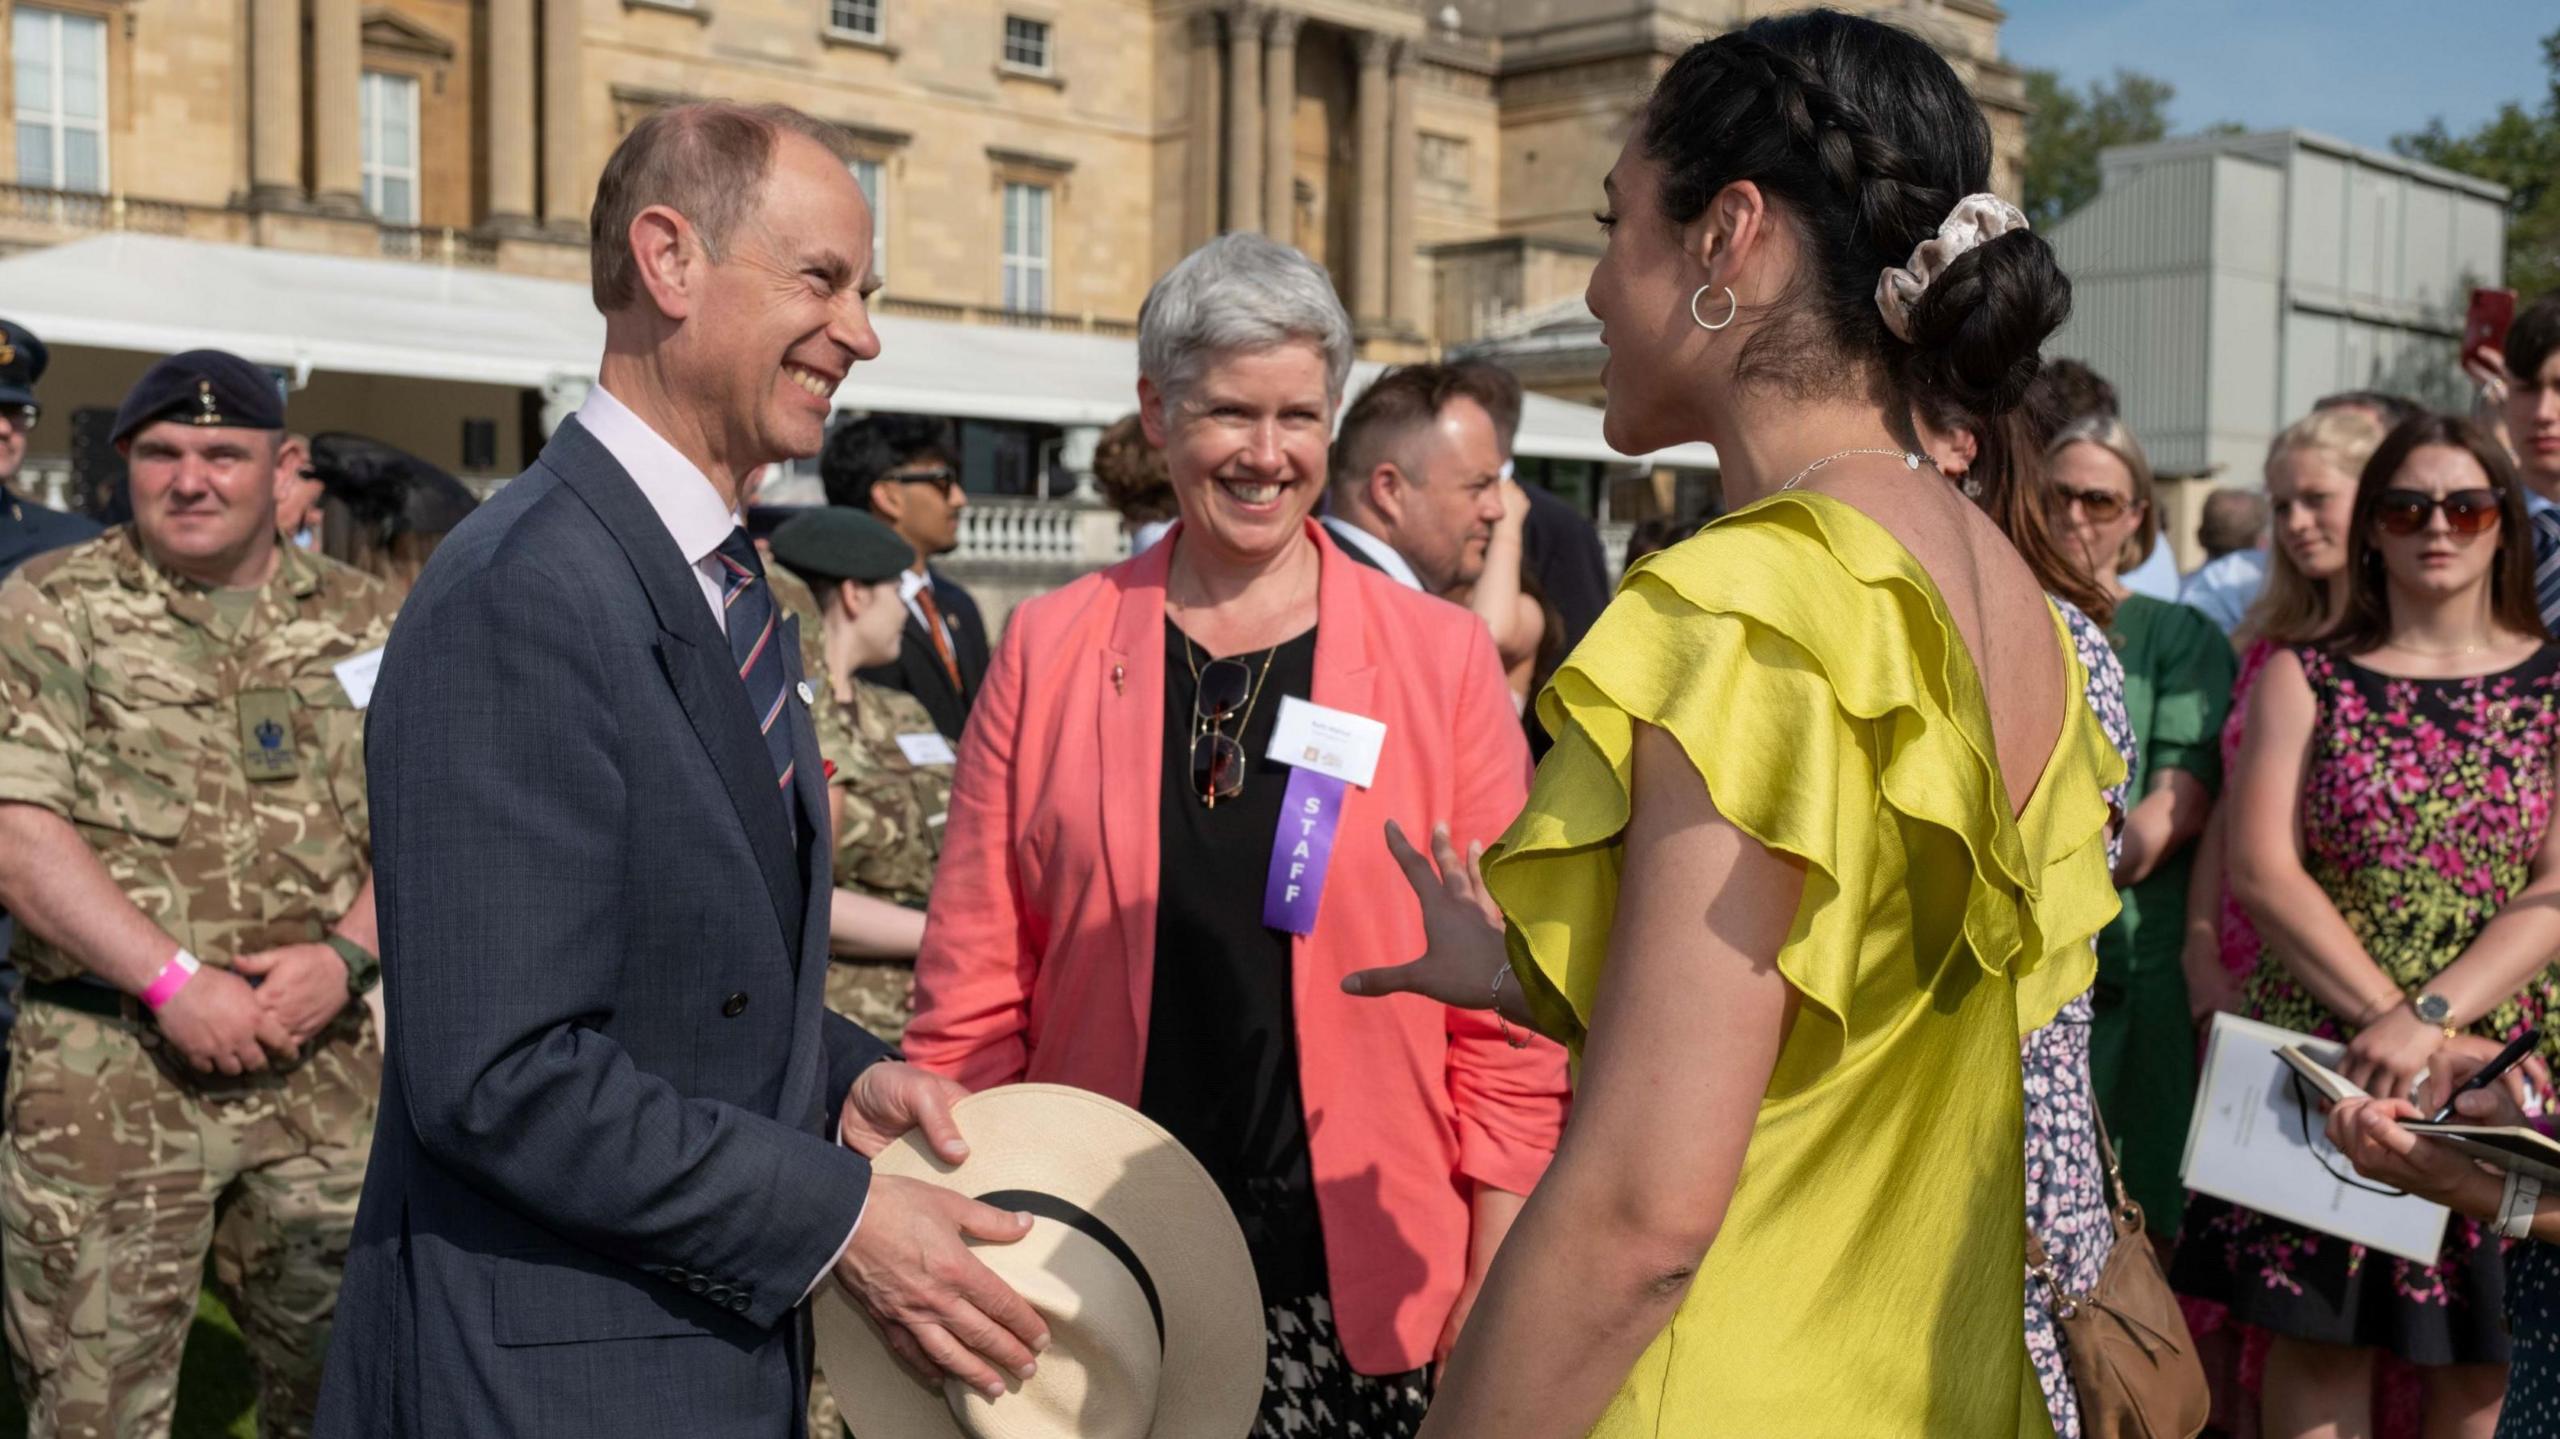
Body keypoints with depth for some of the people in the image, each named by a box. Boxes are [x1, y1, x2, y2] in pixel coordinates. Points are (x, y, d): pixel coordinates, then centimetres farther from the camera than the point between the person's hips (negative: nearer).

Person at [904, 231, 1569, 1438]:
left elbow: (1508, 1012, 0)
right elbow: (973, 992, 4)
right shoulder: (1051, 649, 3)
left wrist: (1498, 1306, -5)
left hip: (1360, 1288, -1)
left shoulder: (1440, 657, 0)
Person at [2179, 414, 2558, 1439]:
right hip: (2325, 1059, 0)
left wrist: (2429, 1019, -18)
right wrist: (2385, 1018, -15)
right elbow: (2262, 868, -5)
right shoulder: (2305, 680, 7)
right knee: (2319, 1335, 0)